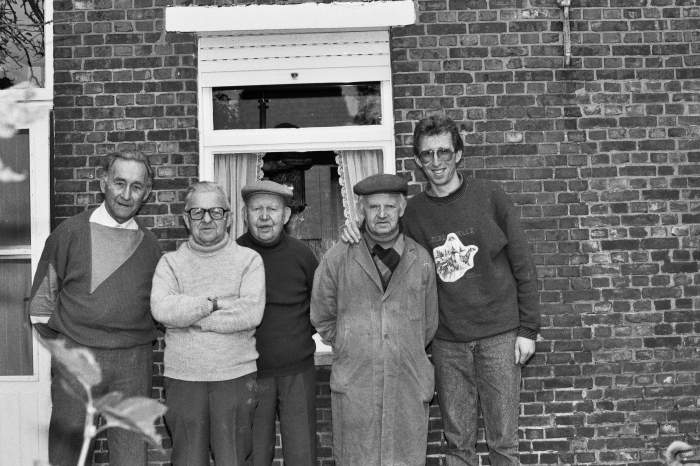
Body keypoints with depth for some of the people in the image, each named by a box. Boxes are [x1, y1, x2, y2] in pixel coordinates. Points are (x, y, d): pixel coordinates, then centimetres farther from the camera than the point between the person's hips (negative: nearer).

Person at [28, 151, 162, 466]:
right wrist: (62, 347, 3)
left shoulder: (149, 244, 8)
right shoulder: (70, 233, 0)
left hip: (134, 362, 2)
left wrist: (134, 346, 7)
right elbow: (41, 299, 5)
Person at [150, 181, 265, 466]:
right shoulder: (170, 263, 6)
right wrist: (213, 303, -13)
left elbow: (251, 313, -14)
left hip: (236, 378, -1)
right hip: (183, 379, 1)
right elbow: (161, 309, -12)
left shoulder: (249, 260, 2)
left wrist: (189, 315, -10)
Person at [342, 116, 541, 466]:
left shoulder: (489, 196, -2)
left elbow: (522, 266, 0)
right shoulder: (413, 211, 3)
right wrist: (360, 236, -6)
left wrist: (528, 329, -2)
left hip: (499, 335, -2)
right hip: (447, 342, 2)